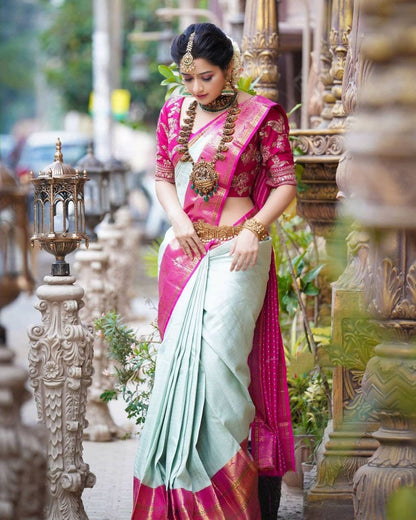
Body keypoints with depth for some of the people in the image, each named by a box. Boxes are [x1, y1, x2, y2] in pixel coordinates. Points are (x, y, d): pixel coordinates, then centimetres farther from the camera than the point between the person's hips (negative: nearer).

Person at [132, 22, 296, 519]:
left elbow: (285, 184, -3)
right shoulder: (174, 113, 8)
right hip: (183, 250, 5)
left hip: (236, 250, -5)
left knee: (219, 354, -12)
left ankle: (226, 476, -3)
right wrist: (177, 218, -3)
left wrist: (254, 228, -16)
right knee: (178, 357, 5)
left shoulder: (262, 115, -5)